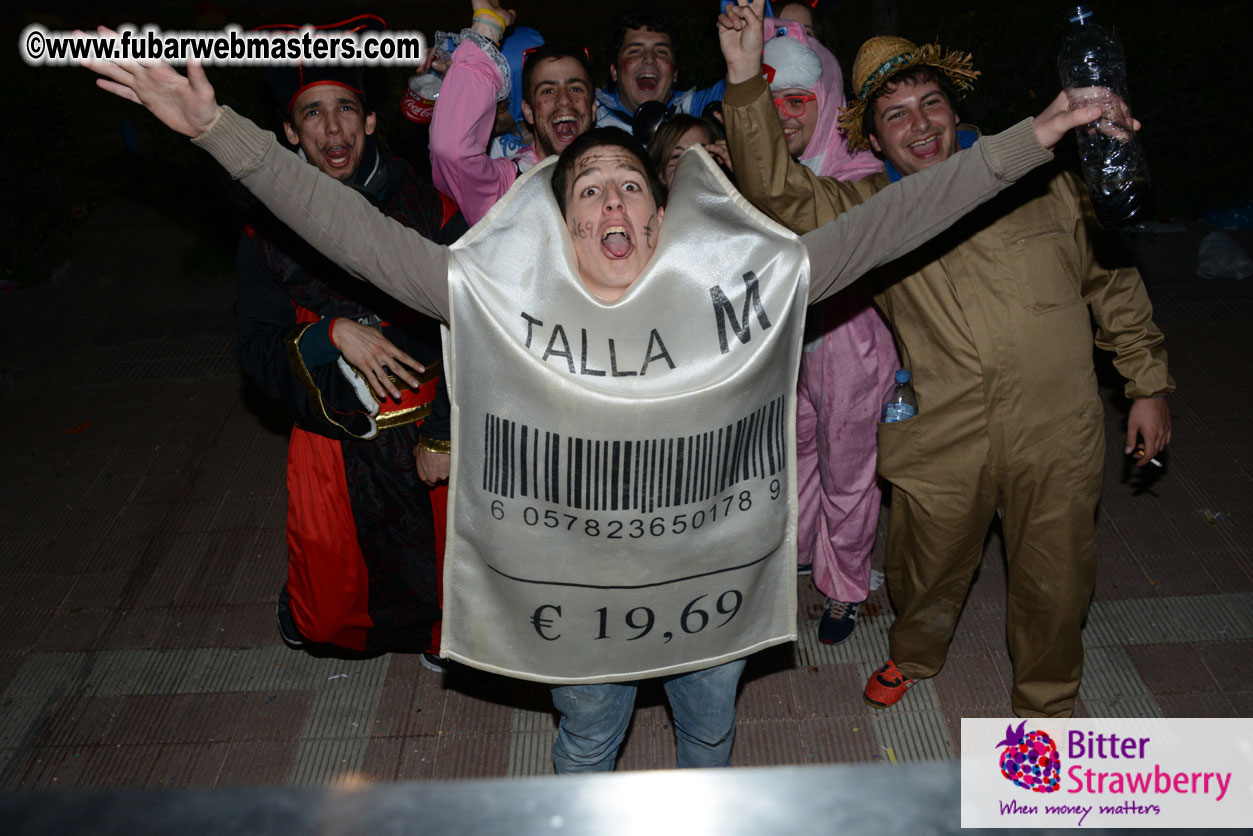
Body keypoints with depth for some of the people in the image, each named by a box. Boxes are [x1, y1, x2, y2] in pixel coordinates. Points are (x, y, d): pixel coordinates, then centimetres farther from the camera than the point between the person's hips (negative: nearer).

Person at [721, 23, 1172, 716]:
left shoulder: (1041, 182, 2)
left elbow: (1112, 281, 9)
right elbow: (775, 192, -17)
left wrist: (1148, 385, 10)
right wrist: (746, 80, -28)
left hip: (1055, 438, 1)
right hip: (940, 446, 0)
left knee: (1053, 585, 14)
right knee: (927, 573, 17)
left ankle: (1046, 706, 43)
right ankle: (913, 656, 52)